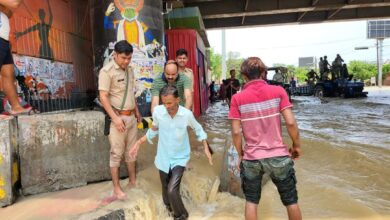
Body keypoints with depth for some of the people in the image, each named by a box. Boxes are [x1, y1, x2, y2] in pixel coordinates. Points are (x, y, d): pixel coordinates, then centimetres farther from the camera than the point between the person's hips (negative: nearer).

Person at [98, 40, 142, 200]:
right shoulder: (107, 71, -14)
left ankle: (133, 181, 28)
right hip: (117, 117, -7)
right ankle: (116, 188, 12)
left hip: (131, 116, 7)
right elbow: (103, 97, -17)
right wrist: (115, 118, -22)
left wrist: (137, 112, 19)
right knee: (117, 153, 1)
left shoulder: (129, 70, 9)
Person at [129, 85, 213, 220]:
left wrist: (206, 148, -5)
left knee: (172, 190, -15)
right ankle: (169, 207, 48)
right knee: (166, 188, 17)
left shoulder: (187, 114, -18)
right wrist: (138, 143, 1)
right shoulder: (157, 111, -14)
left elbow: (198, 129, 2)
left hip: (180, 158, -2)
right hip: (163, 158, 3)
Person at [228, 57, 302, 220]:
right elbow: (290, 122, -10)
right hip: (278, 156, 0)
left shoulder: (237, 98, -5)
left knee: (251, 201, 19)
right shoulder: (278, 91, -5)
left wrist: (240, 154, 7)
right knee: (291, 201, 19)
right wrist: (296, 145, 5)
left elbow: (236, 131, -7)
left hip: (251, 158, 0)